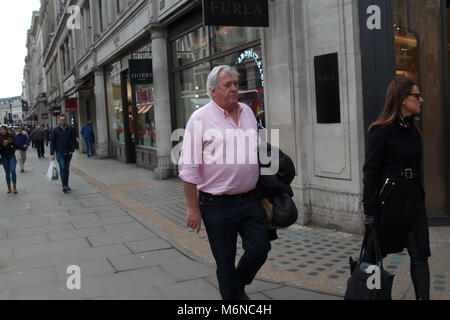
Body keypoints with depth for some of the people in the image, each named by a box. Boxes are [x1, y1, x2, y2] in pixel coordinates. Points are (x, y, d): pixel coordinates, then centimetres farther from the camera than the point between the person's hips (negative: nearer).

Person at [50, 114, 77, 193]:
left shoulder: (70, 129, 4)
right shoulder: (55, 130, -1)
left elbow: (74, 140, 8)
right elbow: (52, 142, 0)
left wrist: (72, 150, -4)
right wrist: (52, 153, -5)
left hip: (68, 153, 3)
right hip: (59, 153, -3)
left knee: (67, 169, 10)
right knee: (62, 168, -11)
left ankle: (66, 185, 20)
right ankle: (64, 186, -12)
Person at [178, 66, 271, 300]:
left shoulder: (247, 112, 10)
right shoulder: (200, 119, -8)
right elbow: (188, 168, -10)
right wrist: (193, 208, -11)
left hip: (250, 200, 5)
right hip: (217, 205, -5)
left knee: (260, 249, 5)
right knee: (226, 262, 5)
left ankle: (239, 286, 33)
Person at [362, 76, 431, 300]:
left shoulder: (414, 129, 12)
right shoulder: (381, 131, -12)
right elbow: (370, 172, -14)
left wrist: (418, 196, 17)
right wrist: (369, 211, -16)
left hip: (413, 201, 7)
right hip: (389, 202, -7)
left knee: (420, 254, 3)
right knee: (375, 254, 8)